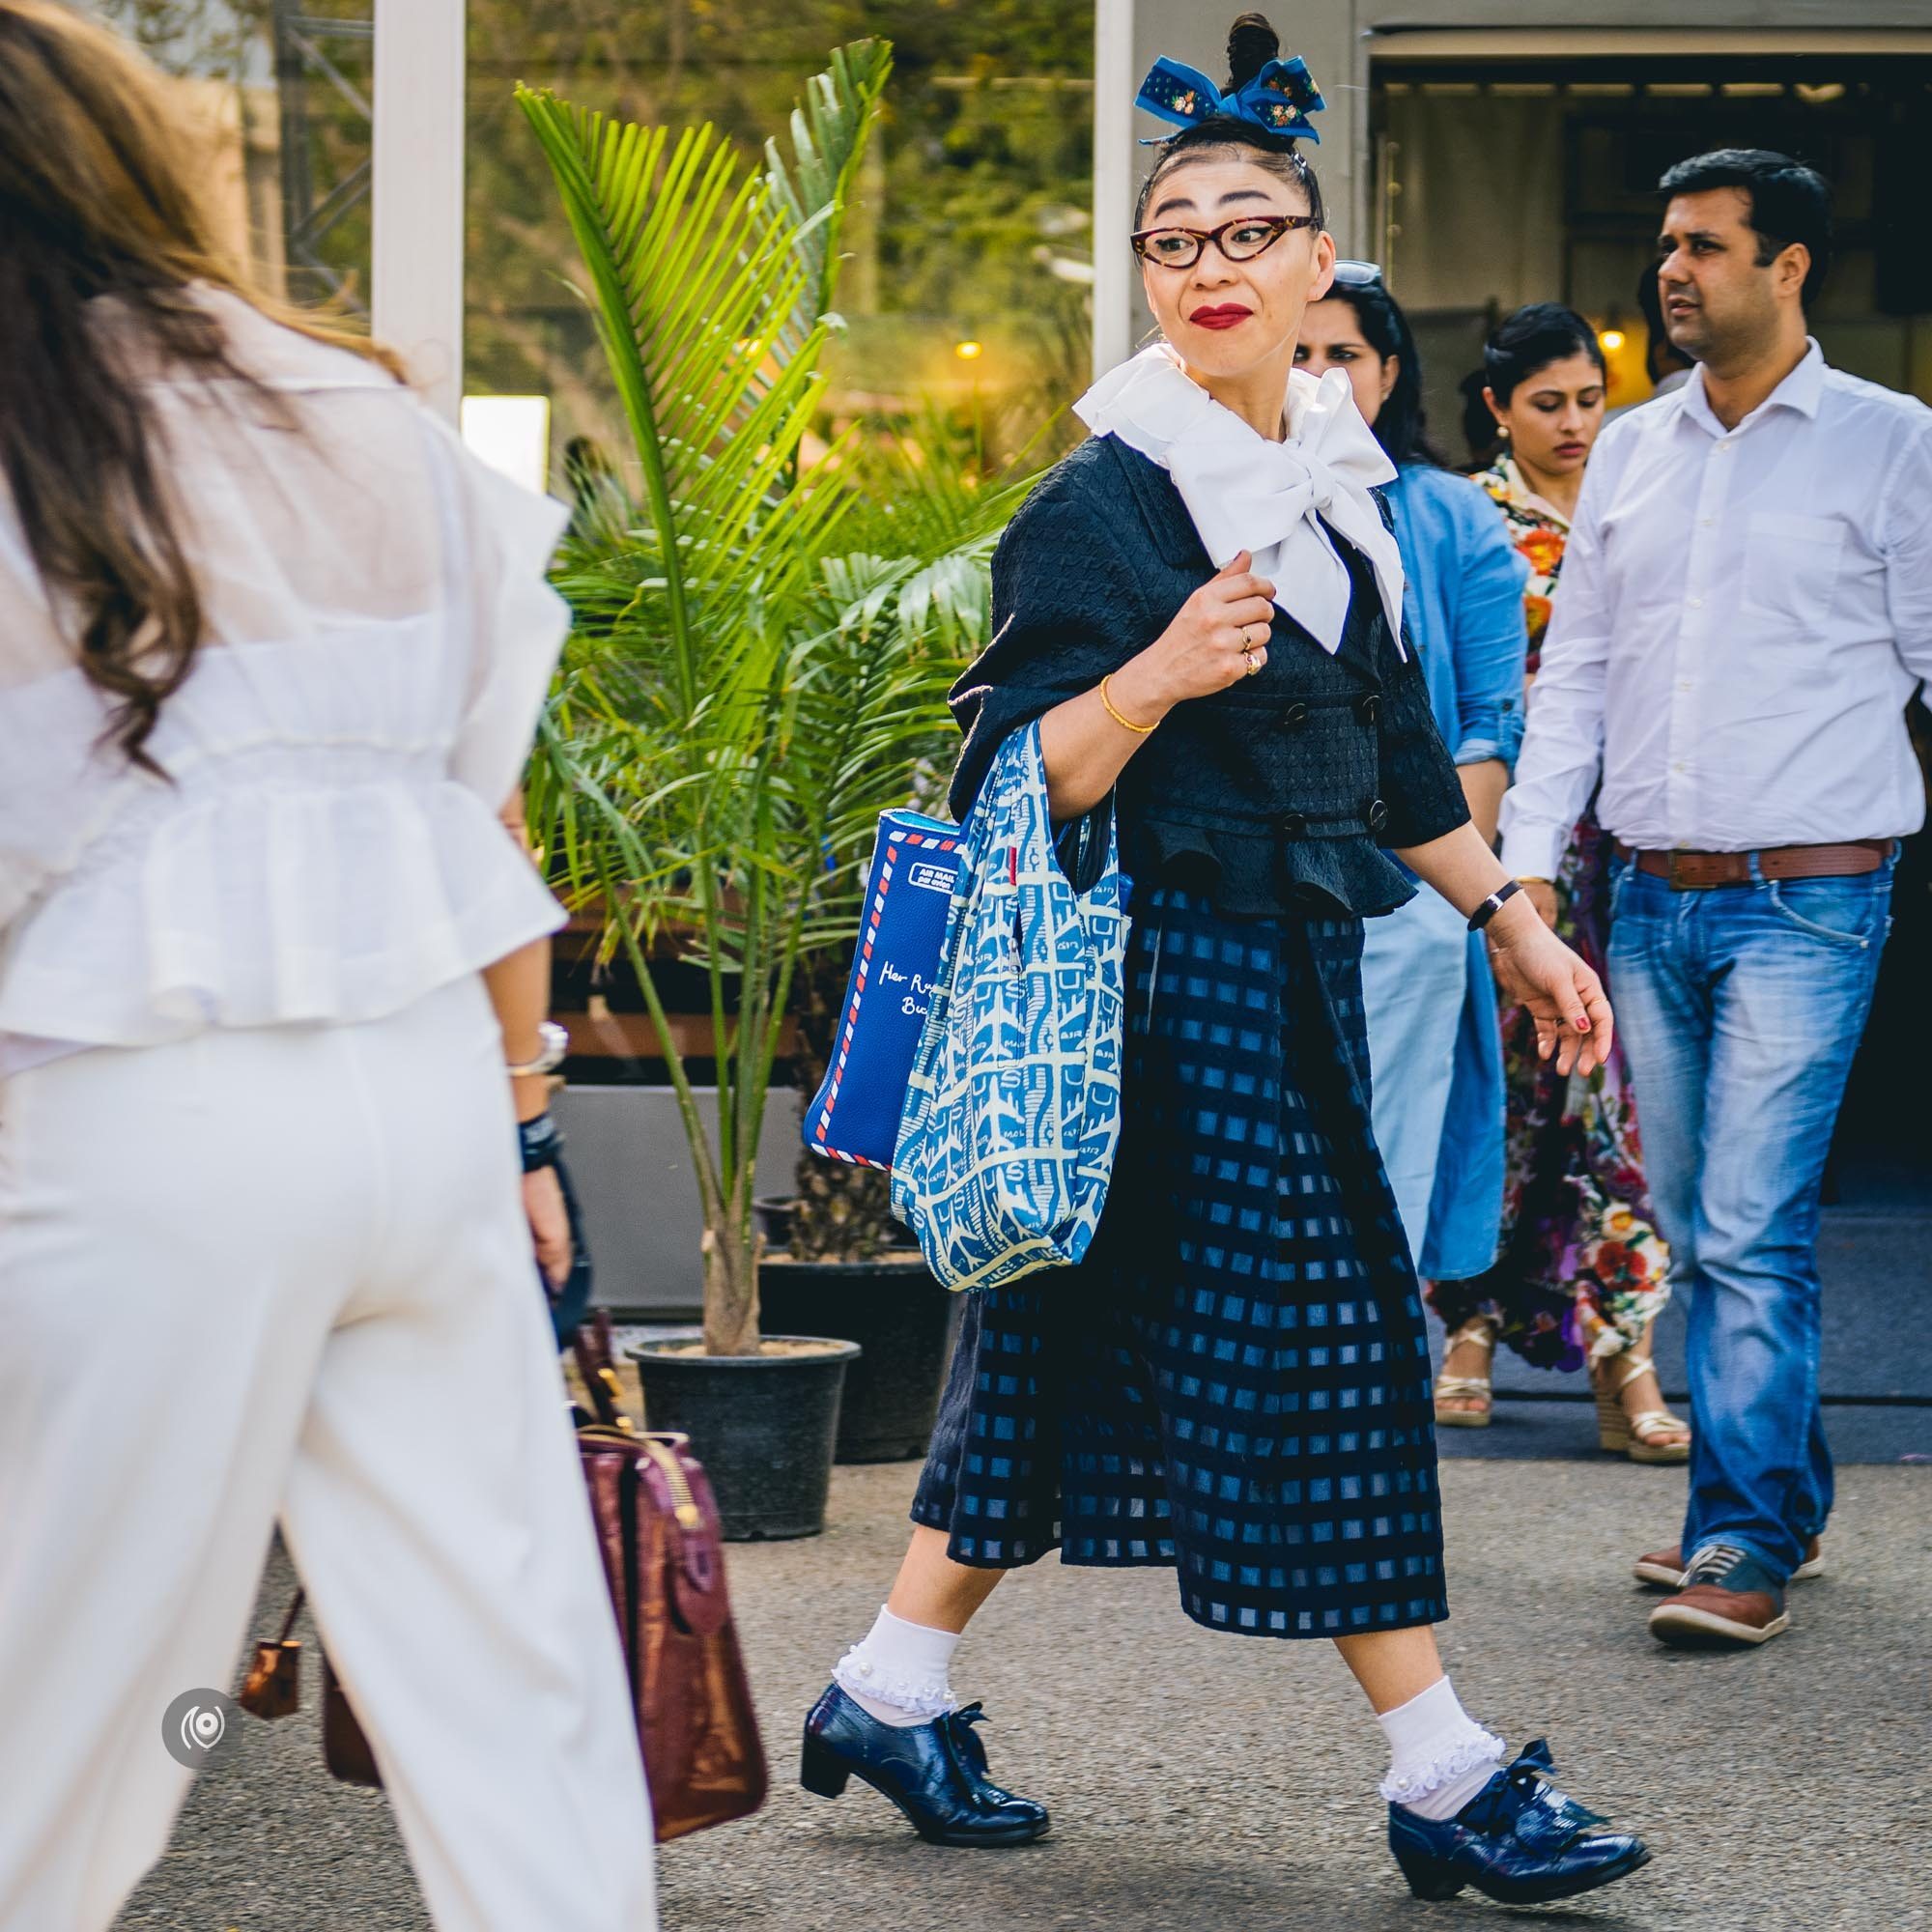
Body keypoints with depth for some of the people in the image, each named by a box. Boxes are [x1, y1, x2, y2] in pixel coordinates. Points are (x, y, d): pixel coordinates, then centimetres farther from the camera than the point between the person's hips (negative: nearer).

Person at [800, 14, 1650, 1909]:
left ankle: (890, 1695, 21)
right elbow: (1020, 784, -15)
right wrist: (1160, 676, -31)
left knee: (1072, 1341, 11)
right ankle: (1443, 1777, 3)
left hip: (1293, 965, 8)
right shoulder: (1104, 502, -12)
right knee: (1320, 1333, -5)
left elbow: (1391, 743, 21)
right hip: (1177, 970, -8)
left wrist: (1511, 917, 19)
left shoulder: (1335, 477, 12)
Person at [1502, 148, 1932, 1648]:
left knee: (1753, 1230, -11)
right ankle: (1787, 1488, 25)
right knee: (1699, 1230, 11)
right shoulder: (1631, 452, 13)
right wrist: (1528, 861, 8)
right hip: (1652, 899, 6)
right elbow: (1576, 667, 15)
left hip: (1806, 897, -5)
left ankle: (1746, 1543, -6)